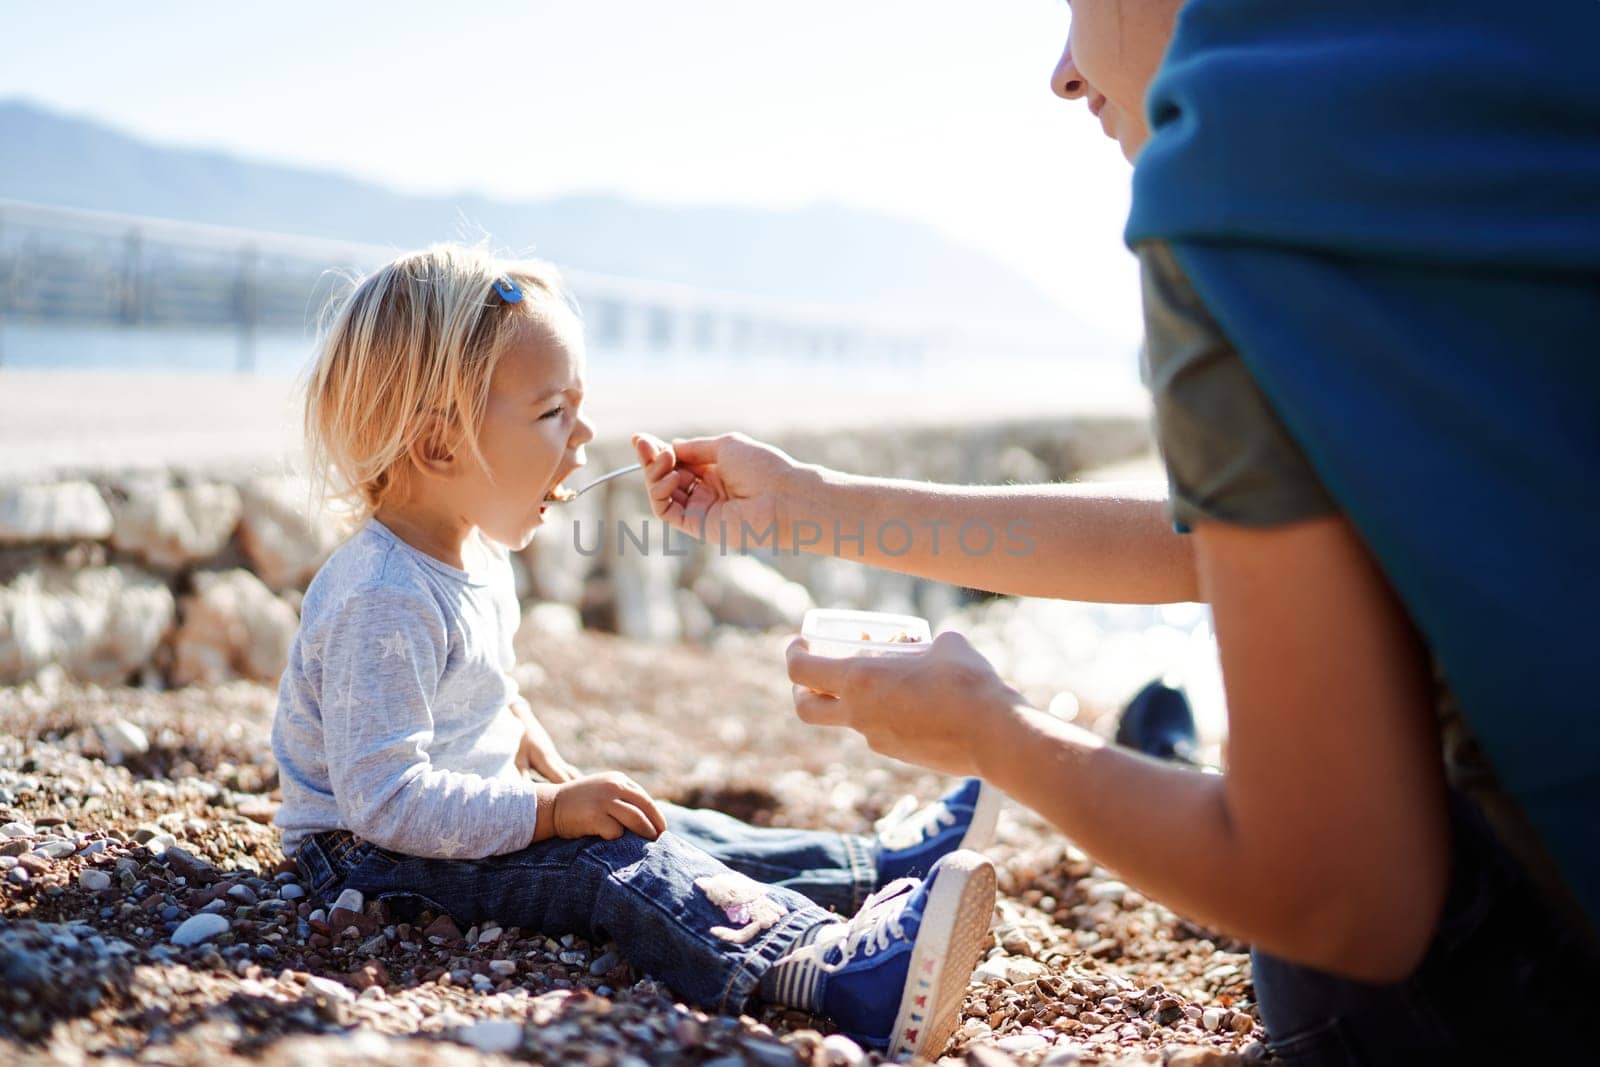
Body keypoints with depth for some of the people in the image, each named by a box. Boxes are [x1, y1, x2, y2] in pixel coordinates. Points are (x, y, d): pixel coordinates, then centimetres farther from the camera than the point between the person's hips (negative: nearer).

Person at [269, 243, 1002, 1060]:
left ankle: (879, 866, 10)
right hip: (374, 856, -10)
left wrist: (550, 767, 9)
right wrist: (549, 810, -31)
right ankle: (839, 971, -40)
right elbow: (384, 800, -31)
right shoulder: (382, 601, -28)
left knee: (671, 835, 6)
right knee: (615, 867, -27)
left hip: (468, 814, 11)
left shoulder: (476, 558, 6)